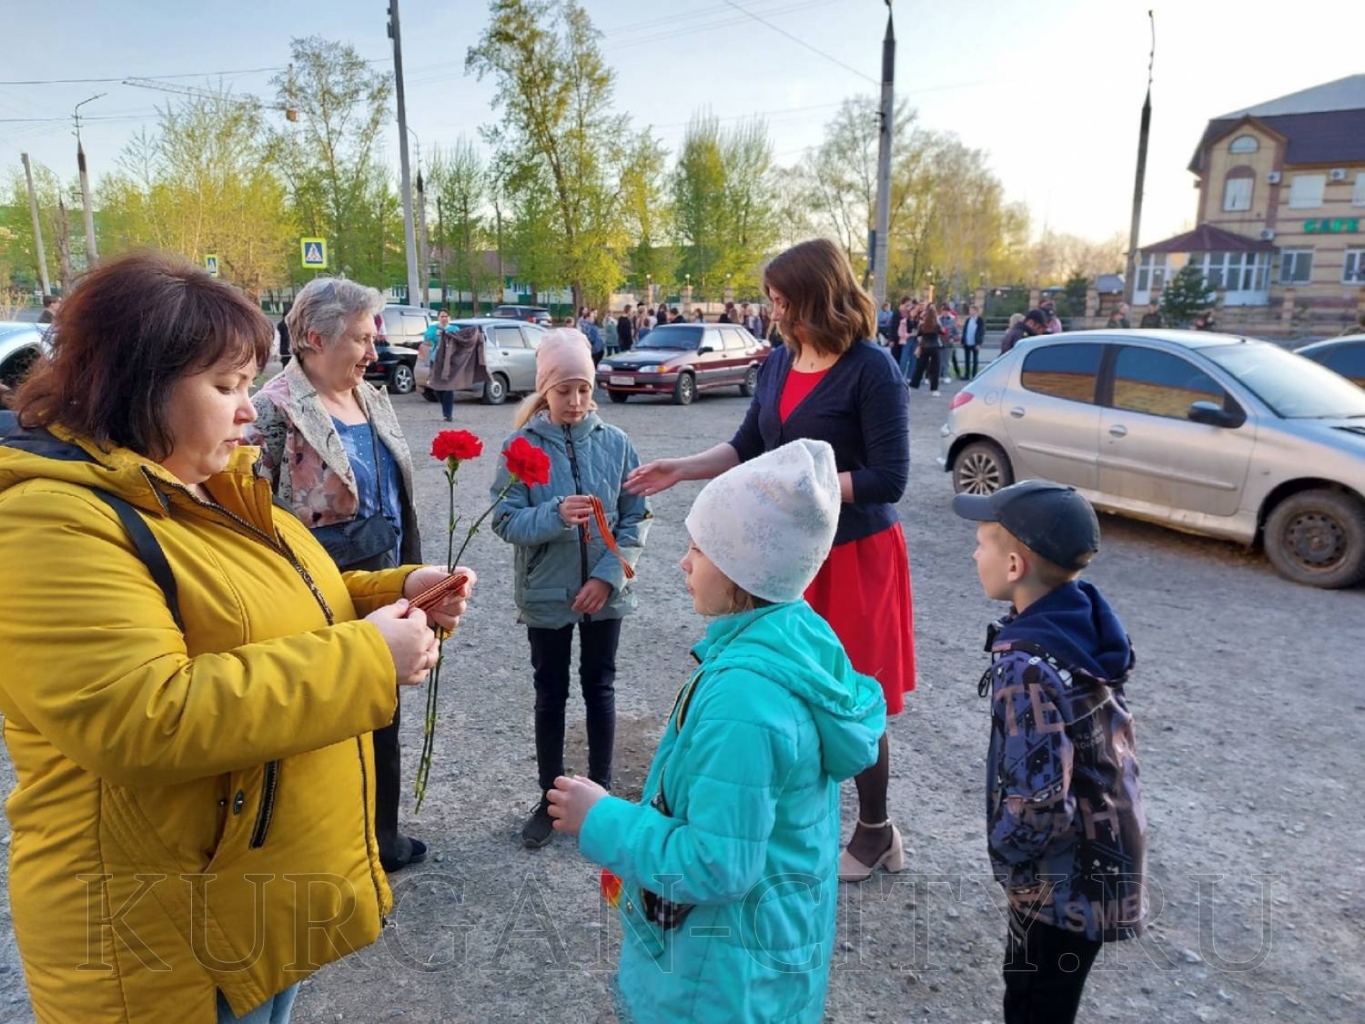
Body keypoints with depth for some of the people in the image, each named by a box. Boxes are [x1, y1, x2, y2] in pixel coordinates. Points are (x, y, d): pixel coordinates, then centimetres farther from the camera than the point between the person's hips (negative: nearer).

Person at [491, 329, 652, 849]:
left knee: (599, 688, 15)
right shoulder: (522, 445, -10)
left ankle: (600, 790, 32)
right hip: (546, 594, -1)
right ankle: (550, 796, 30)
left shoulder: (614, 442, -7)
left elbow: (636, 518, -4)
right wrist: (555, 515, -28)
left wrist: (609, 575, -14)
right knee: (550, 694, 13)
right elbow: (505, 520, -11)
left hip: (605, 592, 1)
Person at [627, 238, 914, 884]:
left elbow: (888, 480, -19)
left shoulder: (871, 370, -16)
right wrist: (682, 470, 0)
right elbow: (747, 447, 12)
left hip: (853, 557, -6)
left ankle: (876, 833, 27)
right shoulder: (779, 363, 4)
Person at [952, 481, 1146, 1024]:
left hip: (1065, 880, -8)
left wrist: (1005, 849, -12)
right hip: (1103, 855, 8)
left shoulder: (1028, 666, -32)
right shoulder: (1085, 617, -5)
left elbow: (1037, 806, -32)